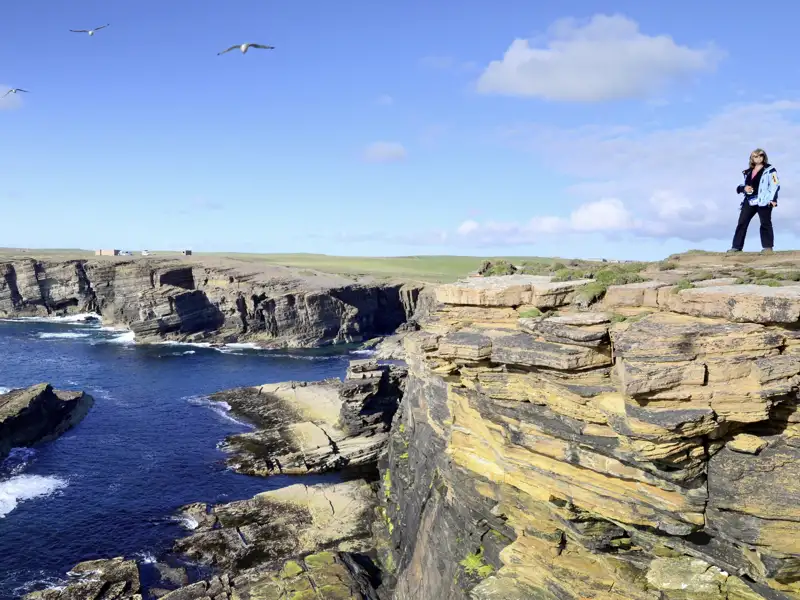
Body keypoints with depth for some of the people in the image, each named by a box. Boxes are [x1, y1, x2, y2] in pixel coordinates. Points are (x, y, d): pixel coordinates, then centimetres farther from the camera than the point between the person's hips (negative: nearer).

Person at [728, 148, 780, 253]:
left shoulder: (769, 169, 5)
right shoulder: (748, 172, 20)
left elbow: (775, 185, -4)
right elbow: (739, 187, 24)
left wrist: (773, 199, -16)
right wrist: (744, 188, -1)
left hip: (764, 200, -5)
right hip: (749, 200, 5)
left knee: (765, 223, -4)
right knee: (742, 223, -3)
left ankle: (767, 246, -2)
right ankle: (736, 247, -3)